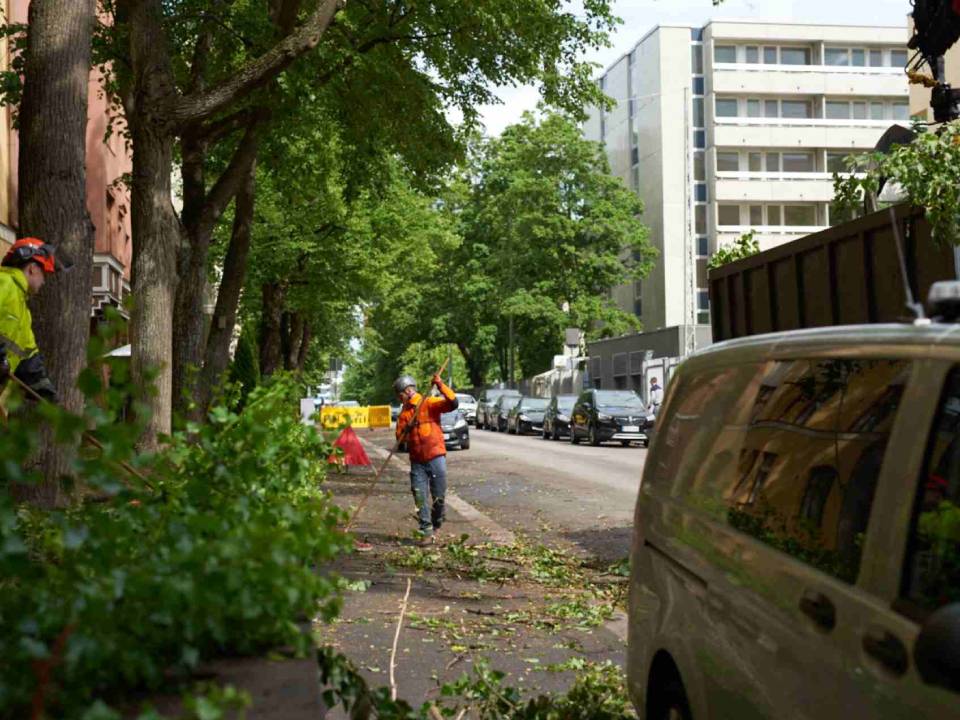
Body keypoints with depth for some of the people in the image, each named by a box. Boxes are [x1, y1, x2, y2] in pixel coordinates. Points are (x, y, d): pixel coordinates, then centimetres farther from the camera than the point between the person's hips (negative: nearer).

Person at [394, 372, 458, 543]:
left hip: (435, 457, -4)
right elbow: (399, 437, 8)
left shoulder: (430, 403, -3)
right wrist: (406, 429, -13)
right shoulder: (404, 413, 13)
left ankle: (436, 526, 24)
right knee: (420, 498, -2)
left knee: (438, 497, 3)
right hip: (417, 461, 4)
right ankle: (426, 532, 2)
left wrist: (441, 386, -28)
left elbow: (453, 403, -17)